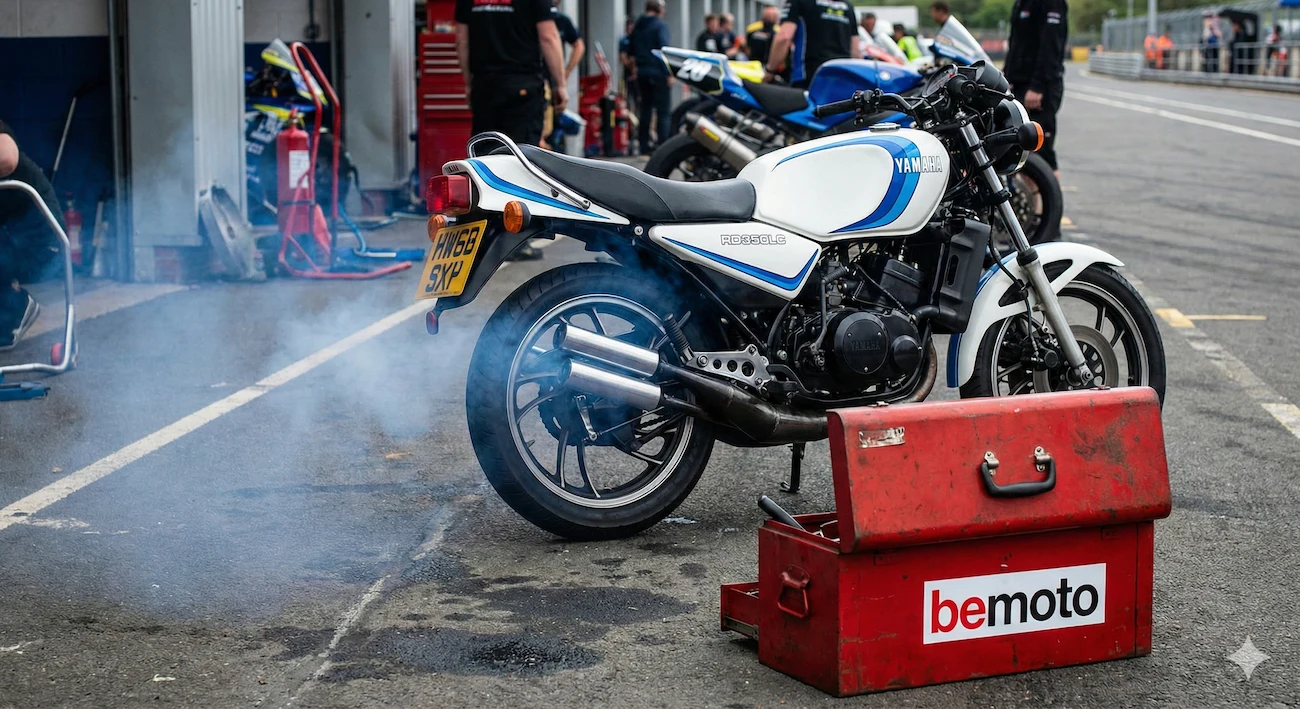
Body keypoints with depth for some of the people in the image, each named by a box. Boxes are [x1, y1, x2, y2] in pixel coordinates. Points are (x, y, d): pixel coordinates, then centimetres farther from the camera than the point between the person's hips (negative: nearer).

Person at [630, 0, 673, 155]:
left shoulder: (637, 26, 13)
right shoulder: (660, 25, -10)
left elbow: (633, 50, 19)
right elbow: (665, 49, -18)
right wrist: (669, 73, -16)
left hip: (642, 73, 7)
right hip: (658, 73, -7)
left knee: (645, 109, 13)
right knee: (664, 111, -5)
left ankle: (644, 145, 13)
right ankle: (664, 146, -11)